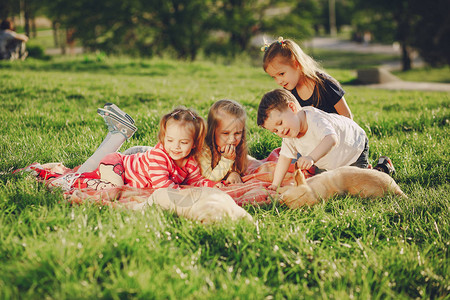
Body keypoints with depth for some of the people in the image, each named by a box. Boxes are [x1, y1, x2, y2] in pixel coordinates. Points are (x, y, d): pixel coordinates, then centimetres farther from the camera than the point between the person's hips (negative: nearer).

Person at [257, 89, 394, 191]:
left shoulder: (315, 119, -42)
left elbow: (332, 139, -59)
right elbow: (284, 158, -8)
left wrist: (311, 157, -74)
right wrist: (275, 185, -14)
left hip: (354, 147, -8)